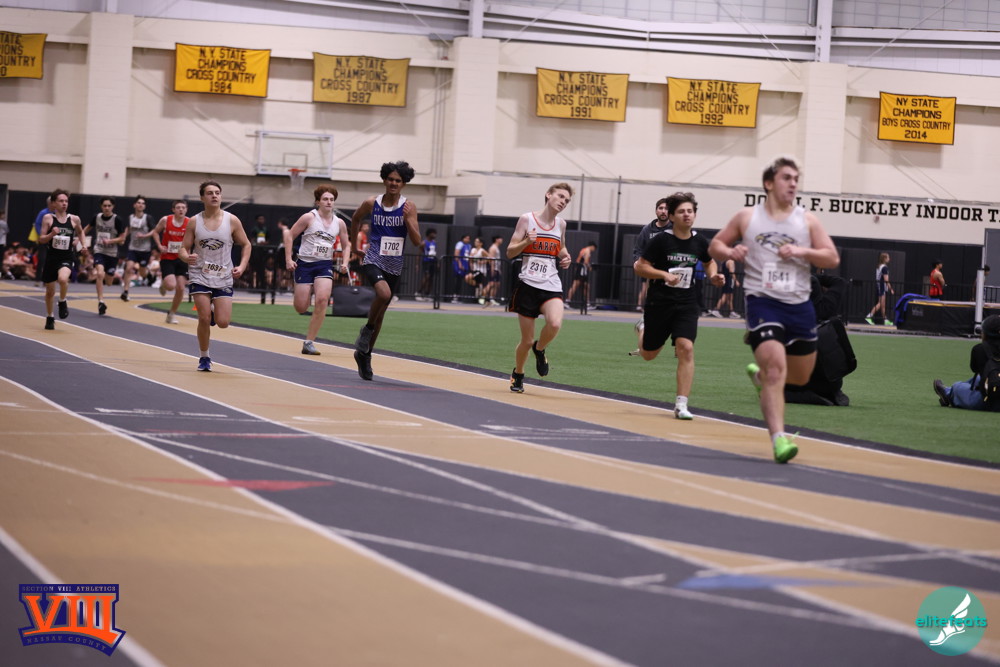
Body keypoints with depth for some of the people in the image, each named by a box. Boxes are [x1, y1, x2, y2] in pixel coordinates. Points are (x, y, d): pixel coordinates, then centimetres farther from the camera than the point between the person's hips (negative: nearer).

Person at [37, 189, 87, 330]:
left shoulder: (74, 219, 1)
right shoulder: (48, 218, -3)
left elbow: (80, 231, 23)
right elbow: (41, 240, -2)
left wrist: (82, 244, 7)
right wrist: (51, 234, -20)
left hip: (67, 257, -1)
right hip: (52, 257, 1)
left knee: (63, 279, -32)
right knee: (50, 291, 11)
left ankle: (63, 303, -4)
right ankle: (49, 317, 33)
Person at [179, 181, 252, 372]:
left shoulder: (232, 221, -2)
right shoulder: (194, 222, -2)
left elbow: (246, 245, 8)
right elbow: (183, 249, 2)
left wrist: (242, 266, -5)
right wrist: (187, 257, -22)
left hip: (223, 278, 0)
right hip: (200, 277, 0)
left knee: (223, 322, -7)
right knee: (204, 318, -11)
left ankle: (214, 312, 31)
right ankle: (204, 357, 9)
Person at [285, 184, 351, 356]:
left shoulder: (339, 223, 6)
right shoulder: (309, 218, -5)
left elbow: (346, 245, 17)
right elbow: (290, 236, -1)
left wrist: (344, 263, 0)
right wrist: (288, 259, -9)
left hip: (325, 265, 2)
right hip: (305, 264, -2)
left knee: (322, 299, -21)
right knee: (301, 308, -5)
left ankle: (309, 342, -14)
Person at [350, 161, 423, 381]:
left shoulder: (409, 207, -3)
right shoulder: (371, 204, -3)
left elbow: (417, 242, -5)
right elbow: (356, 219, 19)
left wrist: (408, 219, -19)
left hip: (394, 266, 3)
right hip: (373, 261, -3)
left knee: (380, 313, 13)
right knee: (384, 293, -33)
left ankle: (365, 356, 30)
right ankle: (367, 329, -6)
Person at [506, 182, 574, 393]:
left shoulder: (561, 224, 9)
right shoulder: (527, 219, -3)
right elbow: (510, 252, -1)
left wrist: (565, 258, 6)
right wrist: (526, 242, -20)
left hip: (551, 286, 2)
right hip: (528, 285, -2)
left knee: (555, 324, -28)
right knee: (527, 340, 2)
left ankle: (540, 349, 4)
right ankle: (518, 374, 30)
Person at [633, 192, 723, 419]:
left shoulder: (700, 242, 2)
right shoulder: (661, 240, -10)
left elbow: (709, 262, 22)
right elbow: (640, 267, -7)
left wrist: (713, 276, 1)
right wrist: (664, 274, -21)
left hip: (686, 304, 2)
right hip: (659, 303, -2)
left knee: (686, 348, -18)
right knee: (649, 354, 13)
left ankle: (681, 404, -12)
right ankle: (642, 328, 51)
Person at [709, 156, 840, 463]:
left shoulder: (807, 220, 6)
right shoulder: (747, 218, 5)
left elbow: (833, 258, 2)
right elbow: (715, 245, 14)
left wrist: (801, 251, -14)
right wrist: (731, 253, -9)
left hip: (799, 305, 4)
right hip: (763, 302, -4)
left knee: (801, 377, 15)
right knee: (776, 369, -20)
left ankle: (759, 373, 46)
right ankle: (779, 438, -20)